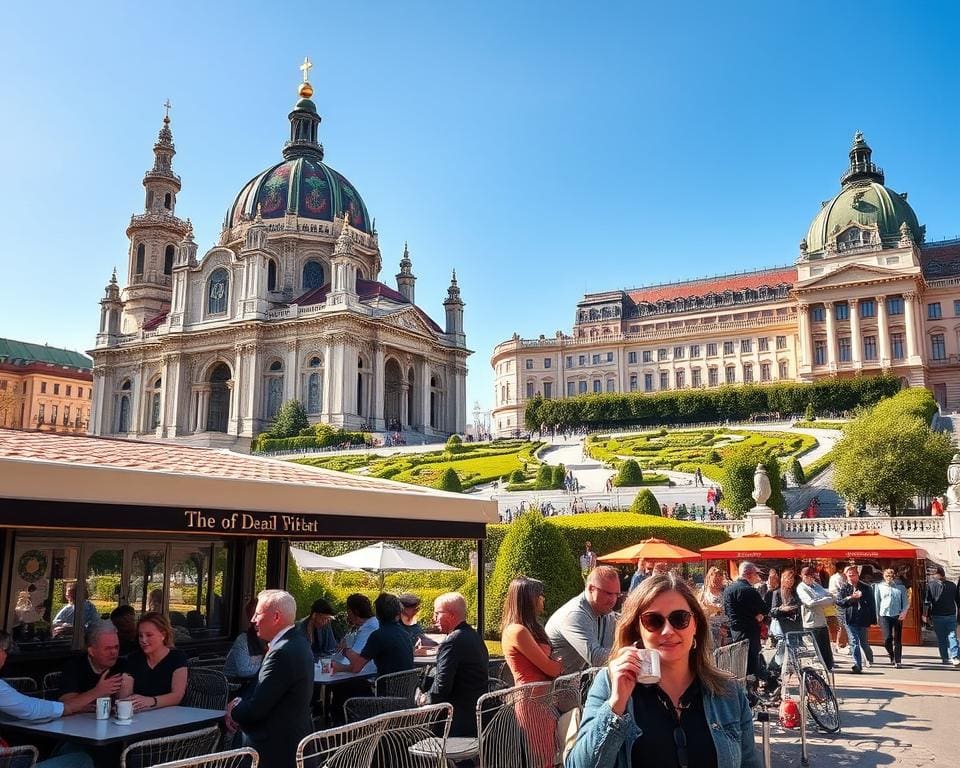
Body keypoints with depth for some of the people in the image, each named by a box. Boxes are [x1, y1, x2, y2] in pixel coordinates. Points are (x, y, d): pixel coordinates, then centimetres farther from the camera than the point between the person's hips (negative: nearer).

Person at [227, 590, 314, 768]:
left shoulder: (282, 653, -26)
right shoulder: (298, 641, 5)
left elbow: (255, 710, -22)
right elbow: (263, 686, 13)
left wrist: (233, 712, -2)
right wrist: (240, 703, -2)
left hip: (275, 750, -9)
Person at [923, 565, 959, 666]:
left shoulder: (930, 585, -6)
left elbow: (926, 602, -8)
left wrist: (926, 615, 1)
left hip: (937, 616, -2)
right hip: (951, 615, 2)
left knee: (941, 639, 8)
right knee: (952, 636, 2)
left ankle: (946, 658, 12)